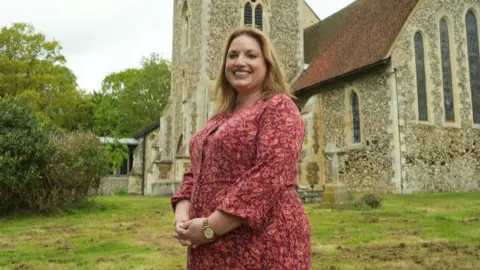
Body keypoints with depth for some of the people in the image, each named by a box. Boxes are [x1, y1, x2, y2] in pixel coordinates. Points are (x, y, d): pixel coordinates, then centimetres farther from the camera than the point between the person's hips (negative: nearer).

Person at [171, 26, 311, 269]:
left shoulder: (279, 108, -8)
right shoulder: (220, 118, 15)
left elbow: (269, 176, -19)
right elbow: (195, 172, 15)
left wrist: (211, 228, -19)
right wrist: (182, 213, -4)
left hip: (262, 246, -7)